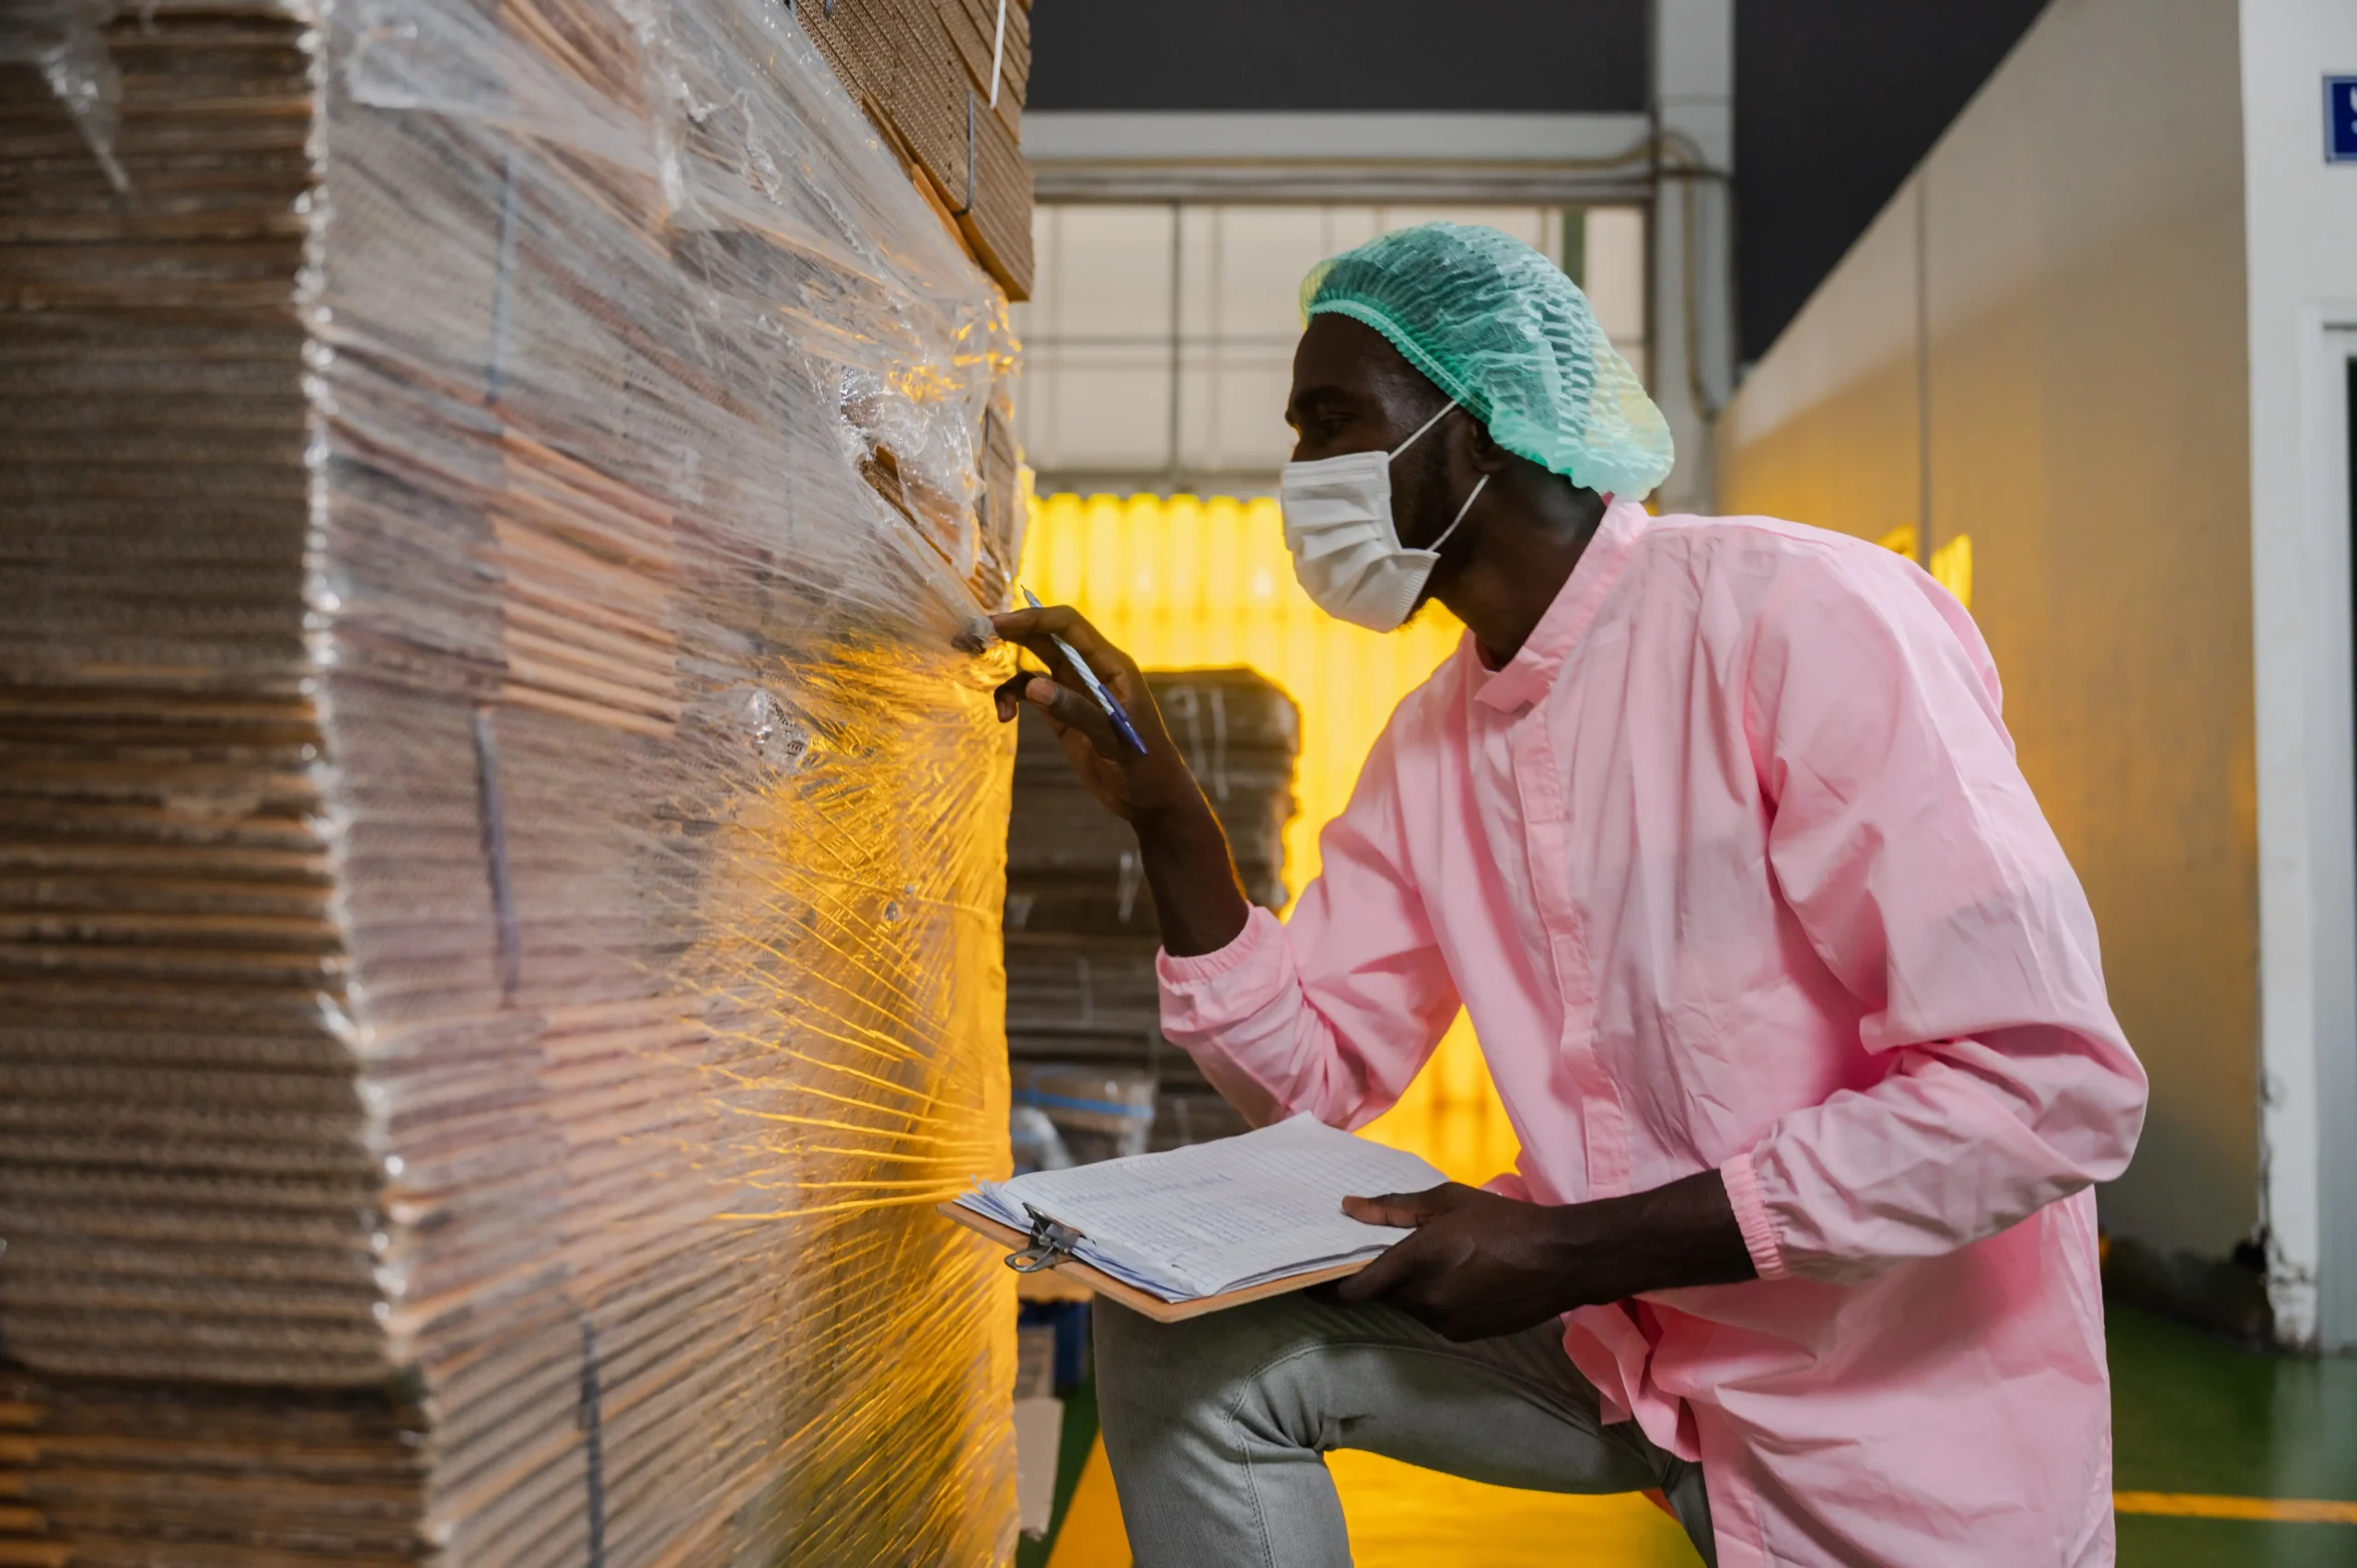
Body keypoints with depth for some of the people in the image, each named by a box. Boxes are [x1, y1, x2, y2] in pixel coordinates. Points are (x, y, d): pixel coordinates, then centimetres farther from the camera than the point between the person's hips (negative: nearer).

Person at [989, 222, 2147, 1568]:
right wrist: (1157, 798, -7)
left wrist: (1573, 1250, -24)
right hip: (1620, 1336, 6)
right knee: (1181, 1329, -7)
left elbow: (2053, 1089, -25)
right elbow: (1316, 1066, 6)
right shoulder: (1432, 739, 3)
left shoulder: (1802, 616, -21)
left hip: (1901, 1419, -5)